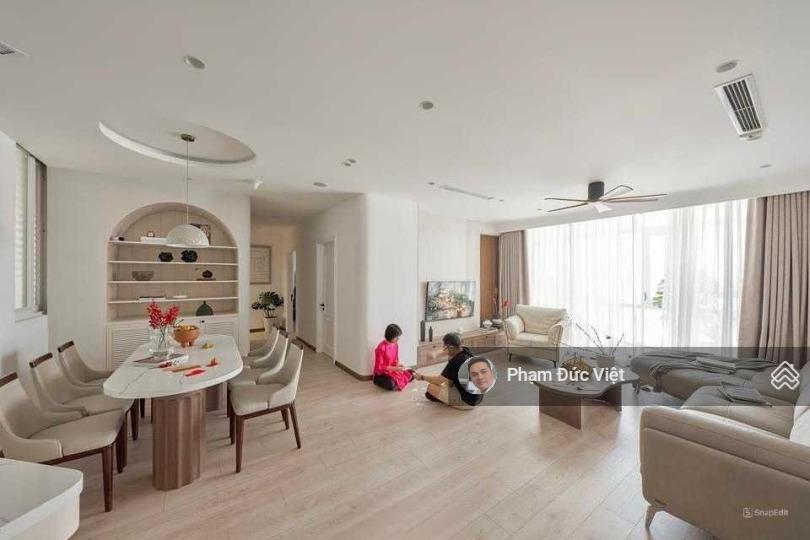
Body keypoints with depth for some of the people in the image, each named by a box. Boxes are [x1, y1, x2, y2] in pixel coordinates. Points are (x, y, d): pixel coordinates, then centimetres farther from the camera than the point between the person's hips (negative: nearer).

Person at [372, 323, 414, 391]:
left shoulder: (395, 345, 0)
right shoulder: (381, 347, -23)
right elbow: (379, 367, -21)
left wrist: (398, 365, -11)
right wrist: (395, 368, -24)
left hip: (394, 370, 7)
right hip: (382, 373, -7)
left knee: (411, 374, -5)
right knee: (391, 384, -35)